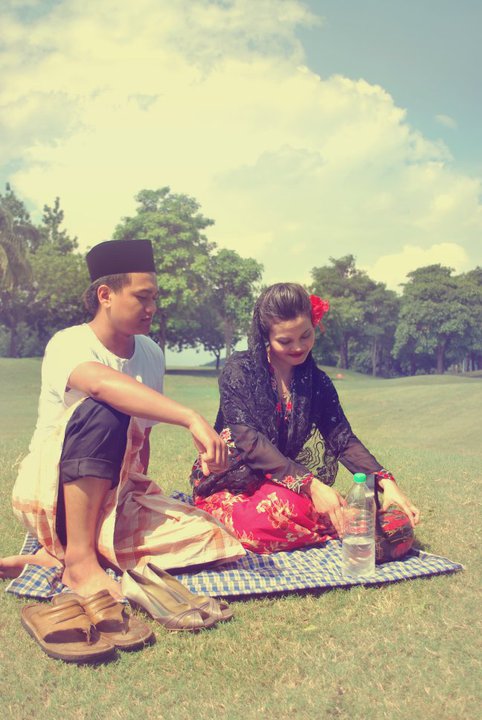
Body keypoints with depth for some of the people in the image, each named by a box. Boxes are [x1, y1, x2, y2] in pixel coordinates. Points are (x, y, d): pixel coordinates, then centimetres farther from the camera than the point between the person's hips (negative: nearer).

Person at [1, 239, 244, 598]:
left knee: (210, 538, -17)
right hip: (51, 489, -6)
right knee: (104, 412, -33)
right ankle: (79, 559, -26)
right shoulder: (69, 344, -15)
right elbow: (102, 383, -40)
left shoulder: (152, 354, 4)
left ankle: (54, 558, -9)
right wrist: (192, 418, -49)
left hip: (116, 496, 6)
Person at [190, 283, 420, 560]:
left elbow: (343, 439, -2)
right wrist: (310, 485, -31)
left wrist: (386, 482, -21)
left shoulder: (317, 382, 6)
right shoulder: (239, 370, -9)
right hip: (230, 483, -4)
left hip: (282, 484, 4)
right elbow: (249, 440, -20)